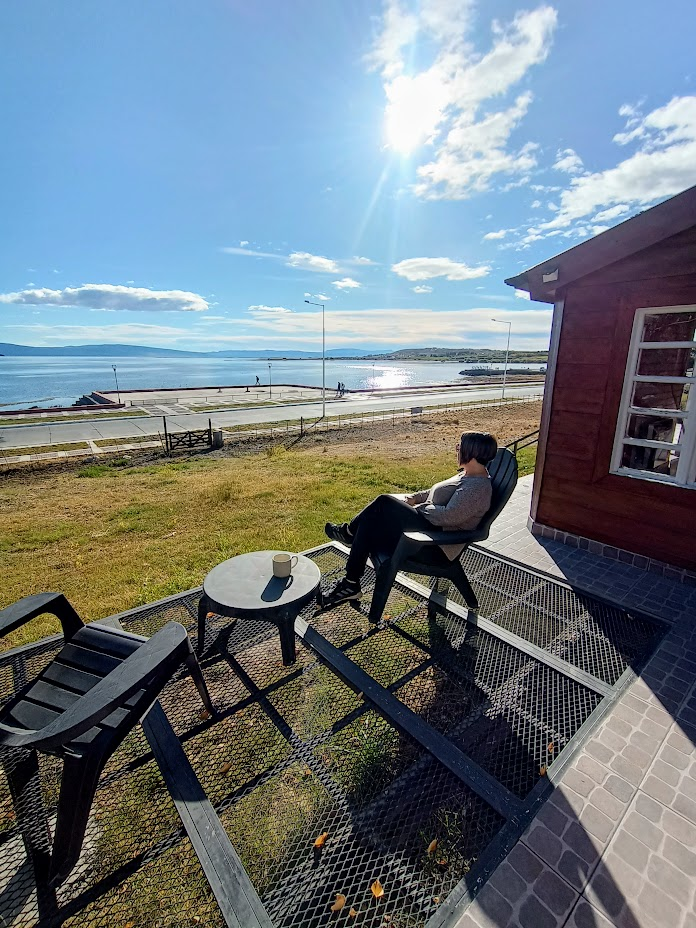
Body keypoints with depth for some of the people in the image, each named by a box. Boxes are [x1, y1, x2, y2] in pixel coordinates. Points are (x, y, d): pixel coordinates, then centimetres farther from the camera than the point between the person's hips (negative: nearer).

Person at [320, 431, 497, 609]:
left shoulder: (477, 487, -19)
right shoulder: (468, 475, 13)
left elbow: (448, 516, -28)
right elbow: (437, 493, 22)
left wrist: (421, 507, -13)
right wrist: (413, 498, 7)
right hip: (429, 524, 11)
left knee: (385, 503, -17)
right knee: (369, 521, -3)